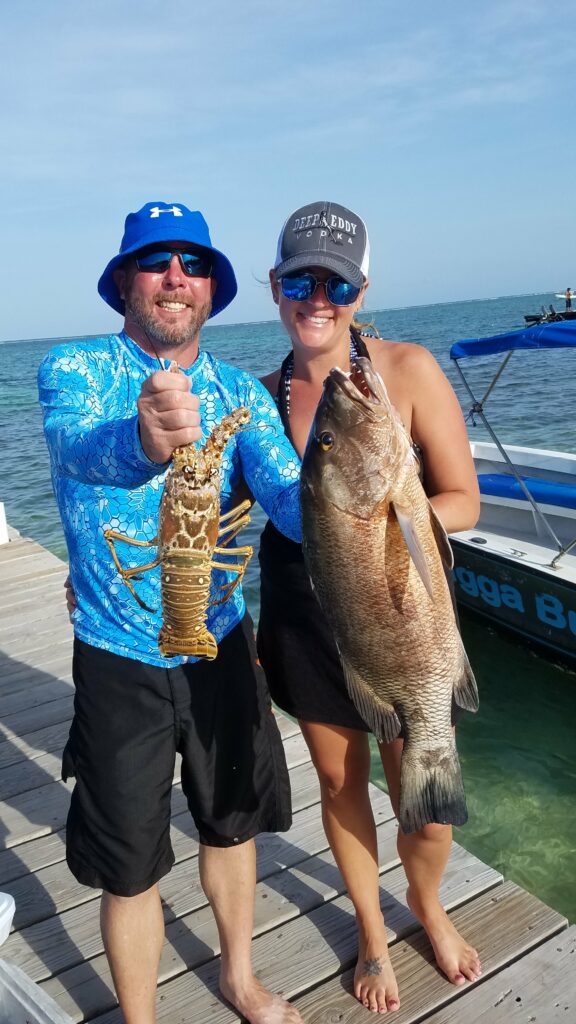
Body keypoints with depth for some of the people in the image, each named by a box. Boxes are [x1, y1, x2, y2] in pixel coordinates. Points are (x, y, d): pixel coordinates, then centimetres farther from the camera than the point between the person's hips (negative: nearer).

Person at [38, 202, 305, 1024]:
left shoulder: (241, 393, -2)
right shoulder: (73, 368, -12)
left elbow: (285, 492, -18)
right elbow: (79, 446, -36)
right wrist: (141, 440, -60)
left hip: (222, 646, 4)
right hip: (120, 663, -3)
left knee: (232, 824, 21)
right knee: (131, 865, 11)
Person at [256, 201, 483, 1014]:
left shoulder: (408, 370, -13)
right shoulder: (264, 393, -2)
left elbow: (462, 502, -11)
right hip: (303, 620, 3)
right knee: (339, 781, 18)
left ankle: (427, 902, 47)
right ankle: (371, 930, 46)